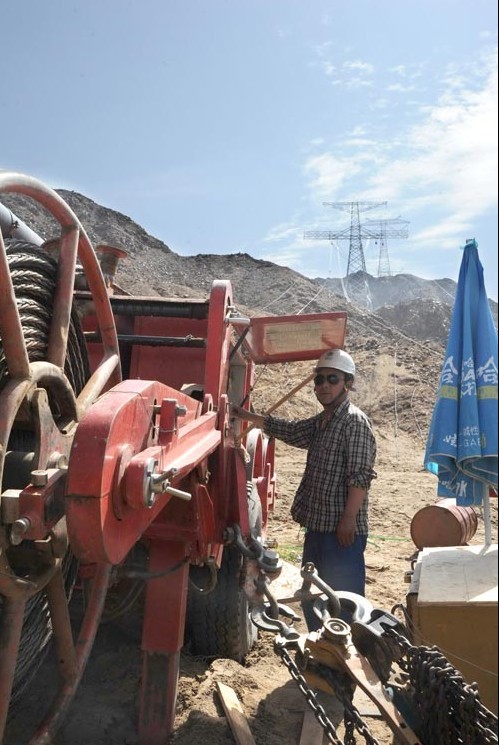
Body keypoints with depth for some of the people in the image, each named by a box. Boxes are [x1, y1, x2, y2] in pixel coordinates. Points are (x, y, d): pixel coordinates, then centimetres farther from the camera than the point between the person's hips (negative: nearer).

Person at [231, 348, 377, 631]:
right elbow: (289, 431, 25)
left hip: (343, 529, -10)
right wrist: (248, 416, 24)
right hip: (318, 525, 10)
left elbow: (361, 476, -19)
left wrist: (349, 518, -22)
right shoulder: (321, 422, 15)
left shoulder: (355, 422, -13)